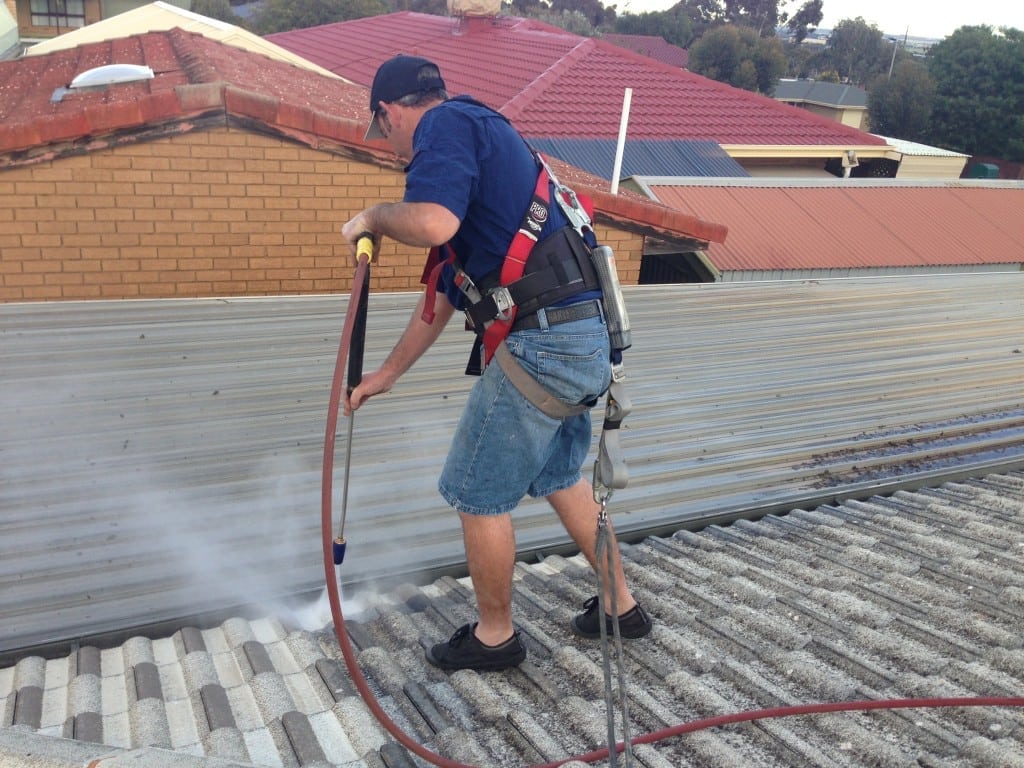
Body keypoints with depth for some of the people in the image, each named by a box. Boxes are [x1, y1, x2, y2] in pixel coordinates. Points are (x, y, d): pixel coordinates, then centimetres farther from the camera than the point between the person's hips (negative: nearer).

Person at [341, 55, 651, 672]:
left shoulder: (448, 125, -5)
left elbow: (432, 223, -28)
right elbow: (444, 291, 27)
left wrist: (371, 217, -5)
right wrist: (387, 374, 33)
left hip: (541, 341, -10)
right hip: (584, 336, 10)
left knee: (479, 494, 7)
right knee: (560, 476, 25)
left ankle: (494, 636, 26)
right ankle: (622, 604, 38)